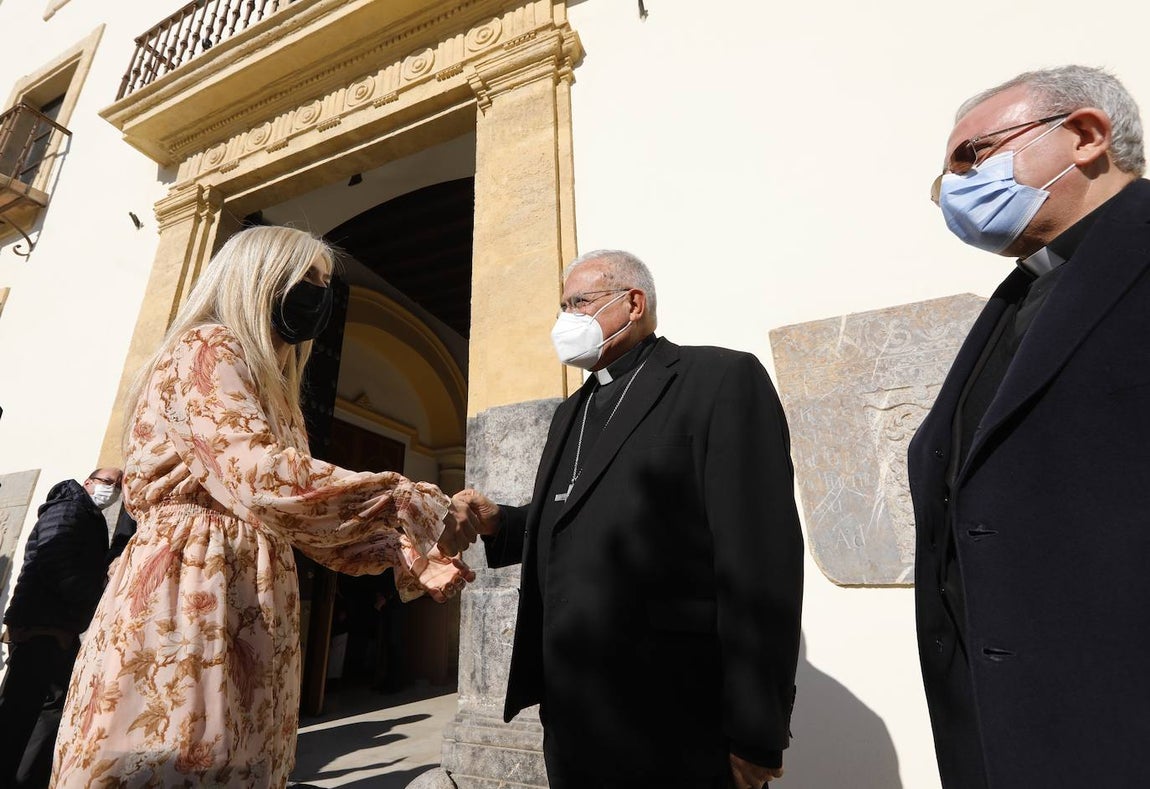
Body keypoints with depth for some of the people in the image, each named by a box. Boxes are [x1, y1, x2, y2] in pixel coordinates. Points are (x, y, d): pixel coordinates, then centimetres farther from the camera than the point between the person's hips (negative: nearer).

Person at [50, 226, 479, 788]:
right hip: (190, 594, -9)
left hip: (244, 610, 9)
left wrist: (404, 553, 3)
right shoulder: (208, 349, -7)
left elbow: (297, 519, 15)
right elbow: (262, 479, -25)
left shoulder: (265, 388, 20)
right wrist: (419, 509, -20)